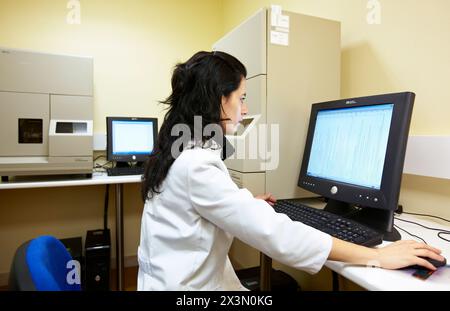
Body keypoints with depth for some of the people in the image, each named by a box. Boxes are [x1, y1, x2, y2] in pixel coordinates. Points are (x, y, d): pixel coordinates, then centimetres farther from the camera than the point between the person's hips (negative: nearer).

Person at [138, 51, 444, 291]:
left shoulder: (184, 151, 5)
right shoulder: (197, 164, -27)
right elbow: (274, 232, -30)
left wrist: (248, 204, 18)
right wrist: (378, 256, -22)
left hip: (188, 274, 8)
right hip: (185, 285, -8)